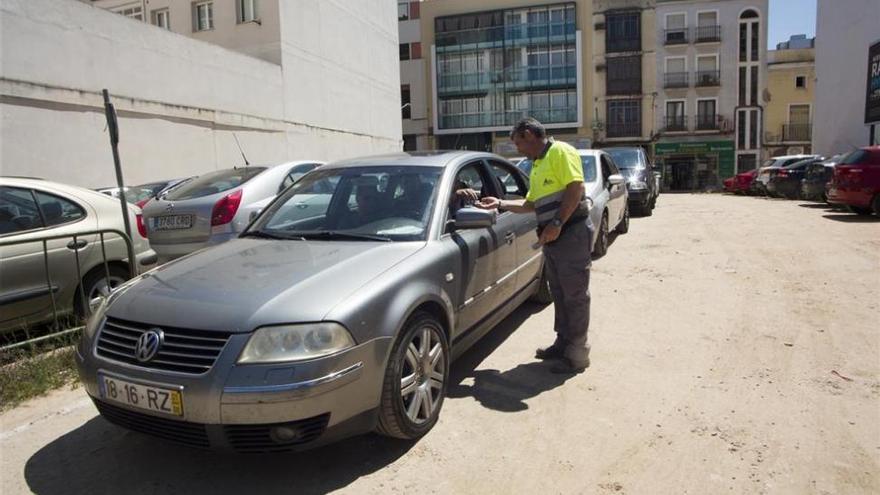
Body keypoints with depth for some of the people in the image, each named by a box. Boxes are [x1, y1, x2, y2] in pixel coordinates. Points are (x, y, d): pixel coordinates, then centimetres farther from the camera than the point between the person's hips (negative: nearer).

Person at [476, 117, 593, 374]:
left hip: (572, 232, -9)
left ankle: (577, 353, 3)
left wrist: (557, 223, -23)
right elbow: (530, 204, 26)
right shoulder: (537, 166, 21)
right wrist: (500, 203, 19)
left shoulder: (560, 152, -8)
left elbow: (576, 187, -19)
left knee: (575, 293, -3)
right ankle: (563, 342, 26)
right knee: (560, 293, 15)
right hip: (552, 237, 9)